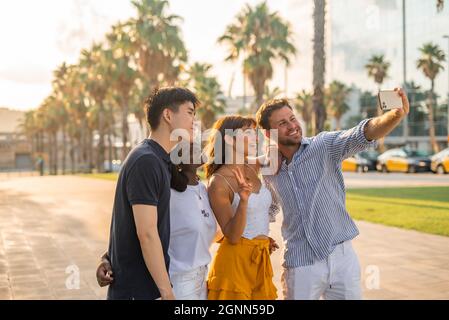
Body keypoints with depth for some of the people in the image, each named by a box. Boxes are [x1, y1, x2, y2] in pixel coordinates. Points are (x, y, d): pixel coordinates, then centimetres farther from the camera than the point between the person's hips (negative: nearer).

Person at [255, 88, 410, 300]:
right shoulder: (269, 171, 4)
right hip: (300, 265, 2)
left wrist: (398, 114, -41)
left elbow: (364, 133, -24)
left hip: (341, 257, -2)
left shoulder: (324, 146, -7)